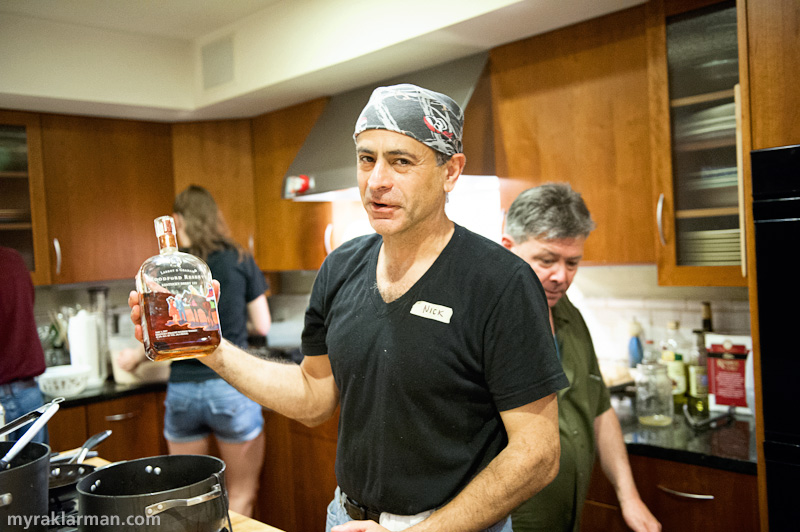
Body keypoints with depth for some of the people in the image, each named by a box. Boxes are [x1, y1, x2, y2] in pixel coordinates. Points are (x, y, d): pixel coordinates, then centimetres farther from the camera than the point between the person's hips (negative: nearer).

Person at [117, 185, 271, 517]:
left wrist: (134, 358, 21)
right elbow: (262, 326, 2)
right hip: (231, 386, -2)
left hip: (183, 390, 2)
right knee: (241, 494, 10)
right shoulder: (240, 260, -1)